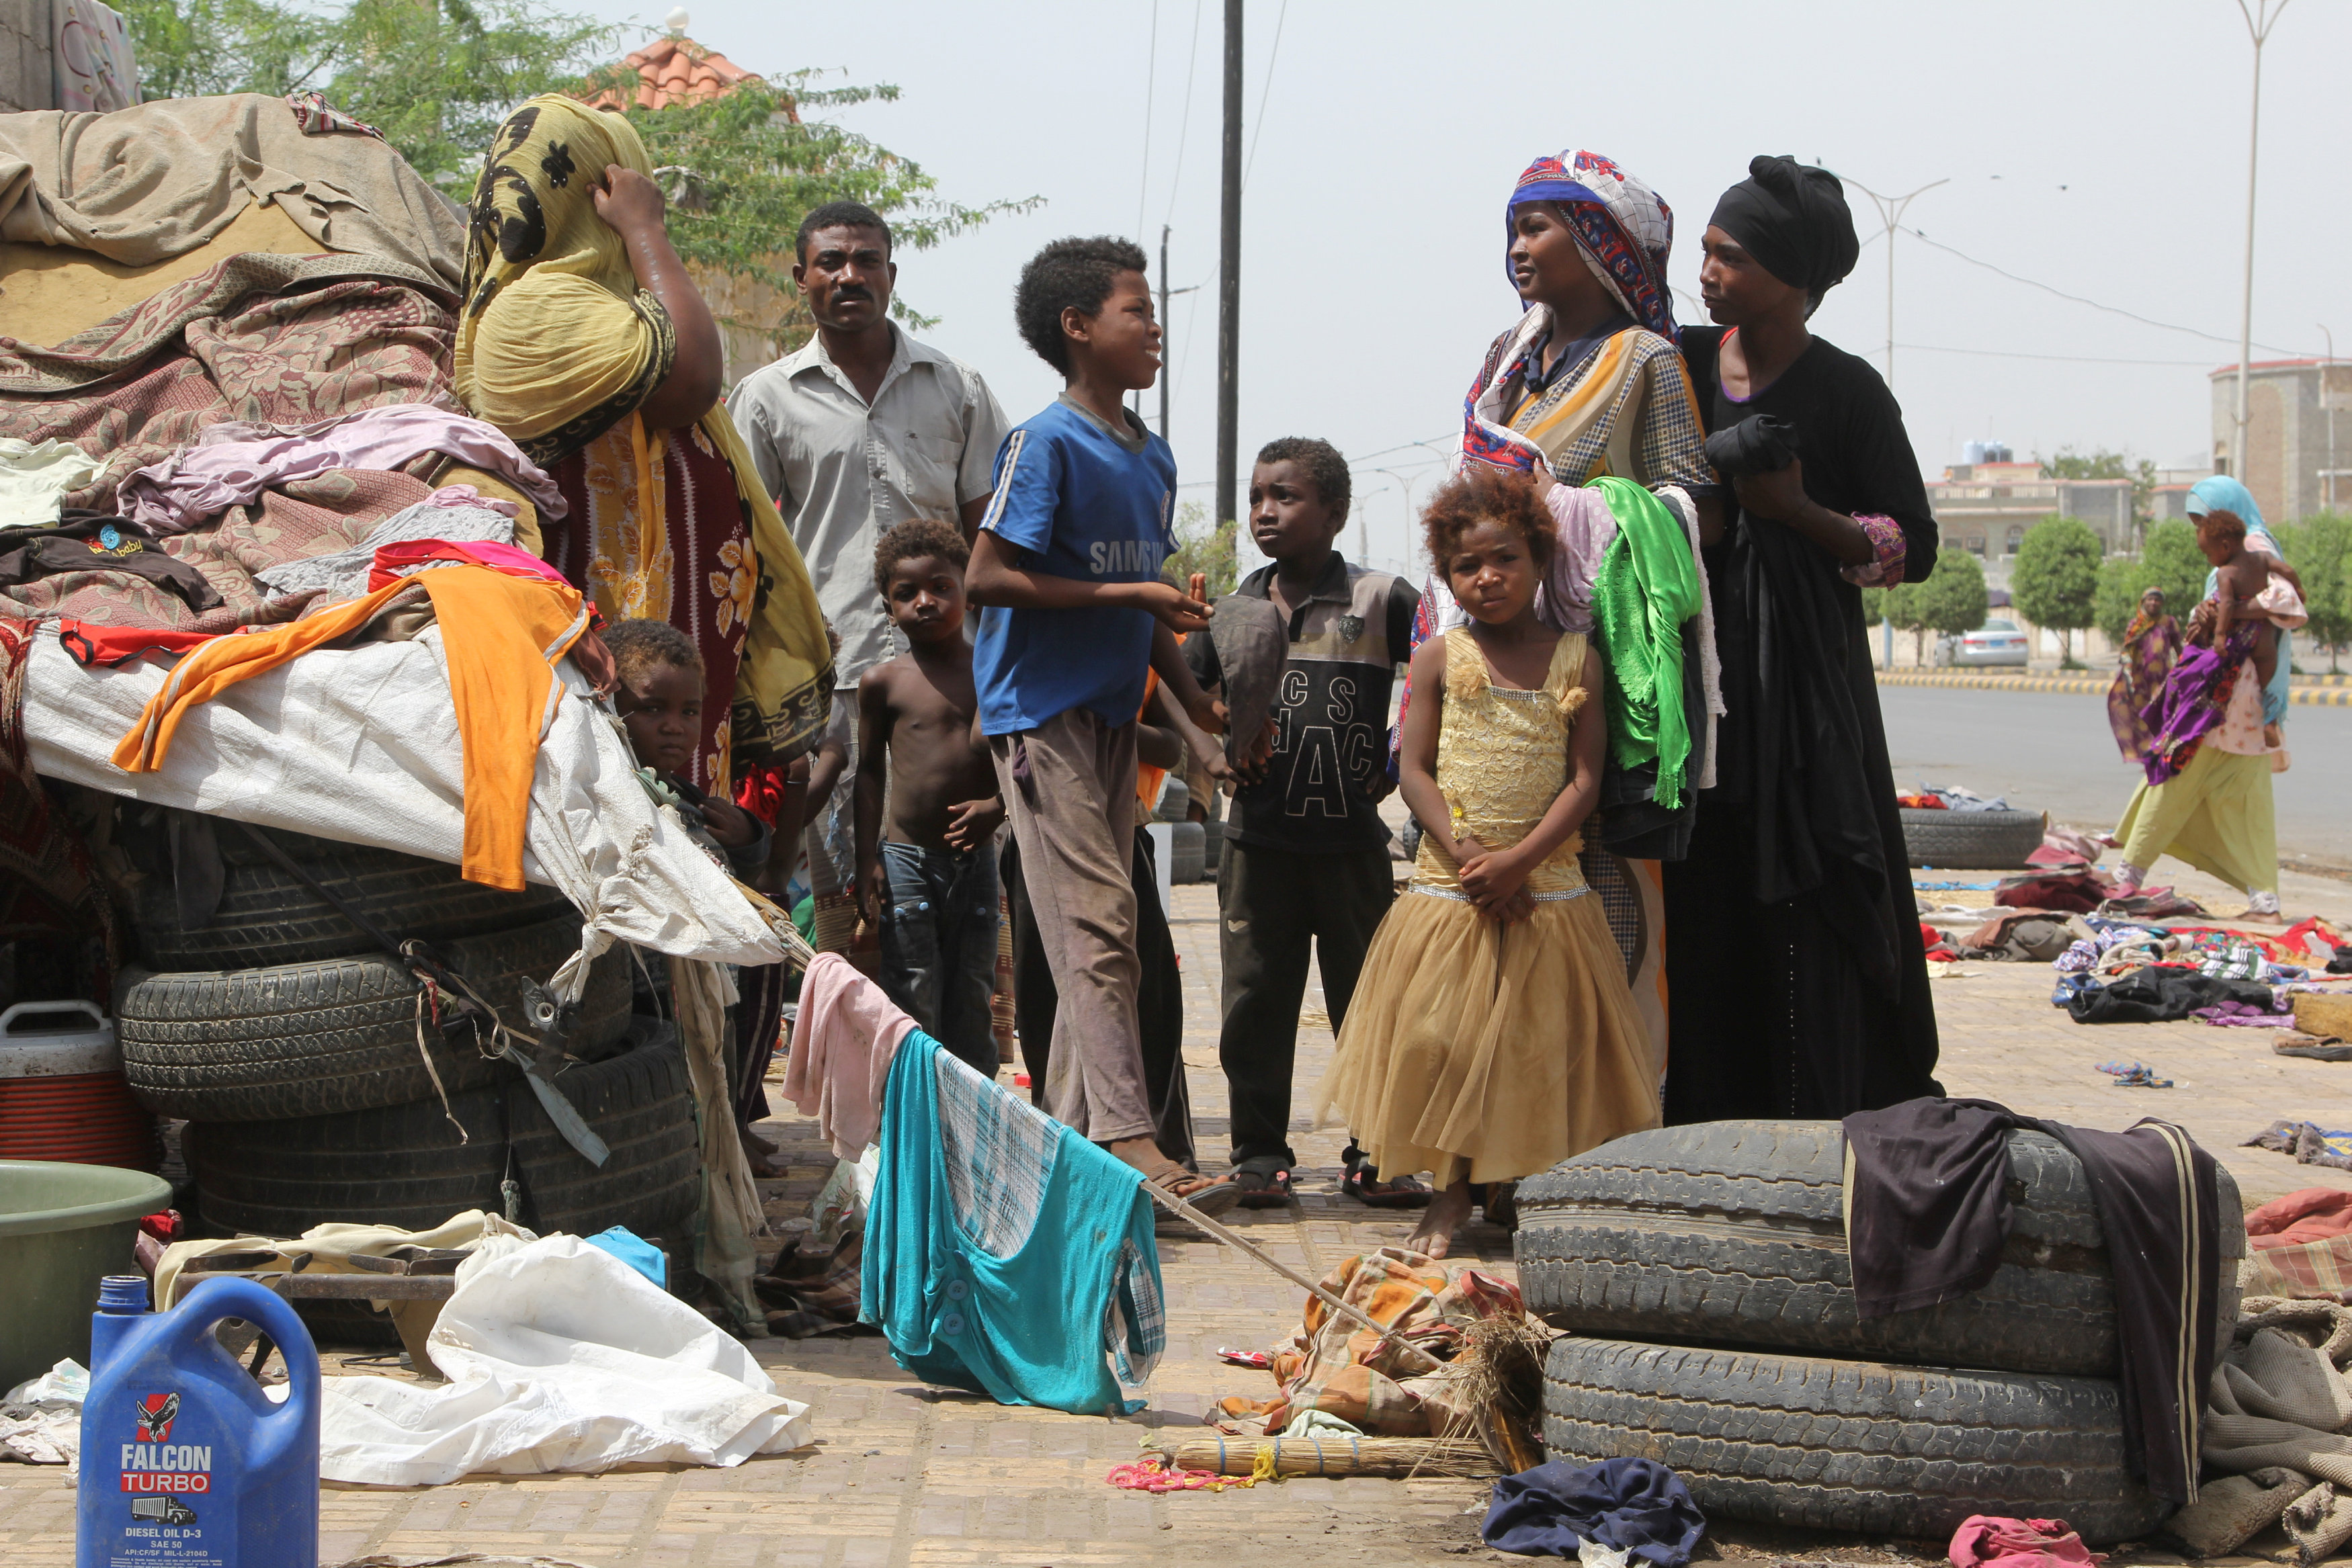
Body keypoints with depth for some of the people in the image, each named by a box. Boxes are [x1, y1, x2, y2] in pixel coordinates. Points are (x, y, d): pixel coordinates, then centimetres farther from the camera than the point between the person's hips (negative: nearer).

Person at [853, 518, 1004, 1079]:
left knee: (973, 1002, 9)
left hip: (974, 856, 2)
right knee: (913, 1006, -1)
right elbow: (870, 770, 6)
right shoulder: (884, 682, 1)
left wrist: (996, 807, -12)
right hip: (906, 859, -2)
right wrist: (868, 859, 1)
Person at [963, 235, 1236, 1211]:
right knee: (1097, 927, -14)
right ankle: (1129, 1141, -19)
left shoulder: (1152, 459, 15)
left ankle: (1069, 1135, 13)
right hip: (1042, 713, -8)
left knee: (1101, 933, 8)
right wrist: (1126, 595, -16)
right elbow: (986, 578, -16)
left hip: (1114, 712, 8)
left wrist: (1193, 697, 11)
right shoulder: (1047, 443, -10)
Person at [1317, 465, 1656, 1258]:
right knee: (1445, 1042, 1)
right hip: (1449, 888, 0)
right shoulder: (1440, 657, 3)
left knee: (1542, 1046, 2)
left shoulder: (1576, 659, 2)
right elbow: (1415, 772, -1)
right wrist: (1468, 854, -14)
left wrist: (1518, 860, -15)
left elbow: (1585, 780, -3)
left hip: (1546, 888, 0)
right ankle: (1452, 1194, 15)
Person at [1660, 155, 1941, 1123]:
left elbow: (1914, 549, -3)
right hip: (1695, 669, 4)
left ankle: (1815, 1126, -2)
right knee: (1701, 903, 2)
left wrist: (1798, 511, -16)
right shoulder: (1684, 362, 8)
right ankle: (1705, 1114, 8)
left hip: (1804, 680, -4)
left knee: (1801, 907, -7)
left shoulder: (1847, 392, -4)